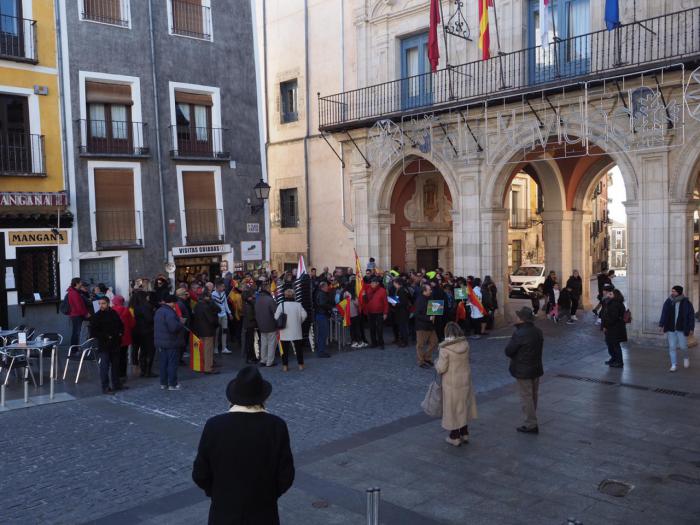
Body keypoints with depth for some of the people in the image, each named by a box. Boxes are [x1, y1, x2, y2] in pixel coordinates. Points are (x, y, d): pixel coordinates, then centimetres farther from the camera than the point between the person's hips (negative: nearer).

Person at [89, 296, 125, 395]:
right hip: (104, 346, -5)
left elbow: (121, 326, 21)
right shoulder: (96, 316, -7)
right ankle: (105, 387, -1)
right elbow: (93, 332, -9)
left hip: (115, 344, 5)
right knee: (105, 366, -6)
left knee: (115, 365, 14)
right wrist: (106, 336, -15)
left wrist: (120, 333, 2)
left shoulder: (114, 314, 7)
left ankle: (116, 384, 26)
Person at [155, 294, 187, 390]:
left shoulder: (158, 311, 11)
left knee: (163, 363, 14)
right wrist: (181, 323, -11)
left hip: (160, 342, 9)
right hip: (171, 342, -9)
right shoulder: (169, 312, -21)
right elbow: (174, 327, -30)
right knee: (172, 364, 0)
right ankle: (172, 384, 4)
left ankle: (163, 383, 19)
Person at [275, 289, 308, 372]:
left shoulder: (281, 305, -8)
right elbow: (304, 315, -8)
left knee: (285, 349, 7)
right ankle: (300, 365, 16)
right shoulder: (298, 305, -5)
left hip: (285, 332, -1)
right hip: (296, 331, 1)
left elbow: (276, 317, -12)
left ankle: (285, 366, 8)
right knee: (299, 348, 13)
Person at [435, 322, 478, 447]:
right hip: (465, 380, 5)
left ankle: (455, 437, 21)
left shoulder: (445, 348, -22)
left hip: (452, 383, -5)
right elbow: (466, 360, 5)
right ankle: (464, 434, 32)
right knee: (464, 405, 20)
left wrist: (437, 364, 3)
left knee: (453, 408, 10)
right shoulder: (465, 344, -6)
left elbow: (441, 368, -18)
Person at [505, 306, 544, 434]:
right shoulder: (538, 332, 2)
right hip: (536, 369, 8)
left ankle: (531, 425, 6)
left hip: (523, 371, -8)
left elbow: (508, 351, -18)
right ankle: (532, 421, 31)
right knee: (533, 396, 18)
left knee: (526, 397, 1)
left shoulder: (519, 334, -23)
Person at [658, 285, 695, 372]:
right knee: (672, 347, 2)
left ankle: (686, 358, 36)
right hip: (670, 329, 2)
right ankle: (674, 365, 10)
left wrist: (691, 328, -4)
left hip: (682, 329, -2)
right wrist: (661, 325, -6)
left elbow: (691, 316, -1)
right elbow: (664, 314, 1)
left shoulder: (686, 303, -4)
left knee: (683, 346, 3)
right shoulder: (668, 302, 0)